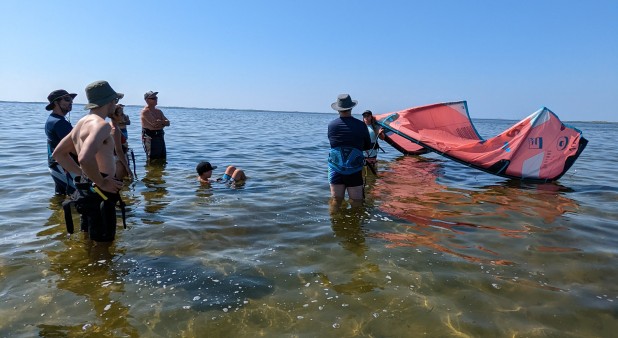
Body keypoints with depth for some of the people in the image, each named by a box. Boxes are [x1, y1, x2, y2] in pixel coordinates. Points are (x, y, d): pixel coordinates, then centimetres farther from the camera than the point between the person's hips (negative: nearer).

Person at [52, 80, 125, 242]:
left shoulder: (82, 122, 12)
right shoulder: (101, 124, -19)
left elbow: (58, 153, 21)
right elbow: (85, 159, -36)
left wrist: (83, 173, 17)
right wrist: (102, 183, -23)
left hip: (86, 189, 10)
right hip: (99, 193, -10)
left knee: (89, 241, 25)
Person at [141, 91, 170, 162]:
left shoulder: (158, 111, 17)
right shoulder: (145, 111, -9)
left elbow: (168, 123, 5)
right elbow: (154, 123, -22)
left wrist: (160, 122, -17)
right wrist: (164, 122, -3)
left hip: (160, 137, 8)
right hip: (150, 137, -8)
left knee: (163, 158, 12)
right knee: (152, 159, -6)